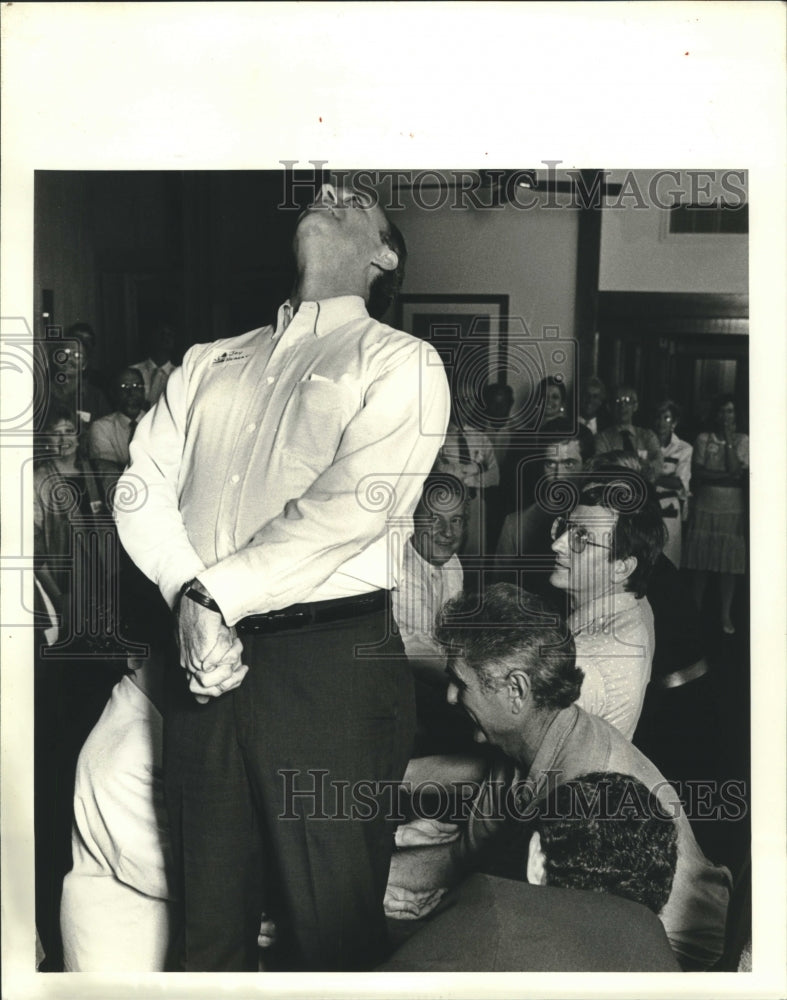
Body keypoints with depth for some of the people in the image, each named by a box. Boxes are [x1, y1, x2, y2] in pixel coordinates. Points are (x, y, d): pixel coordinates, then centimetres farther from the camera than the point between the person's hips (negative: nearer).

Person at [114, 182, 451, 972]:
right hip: (206, 654, 5)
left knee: (328, 925, 4)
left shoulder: (401, 363, 2)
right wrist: (189, 597, -10)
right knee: (210, 918, 15)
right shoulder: (208, 363, 19)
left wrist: (218, 595, -12)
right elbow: (142, 489, 8)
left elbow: (350, 505, -11)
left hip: (332, 662, -4)